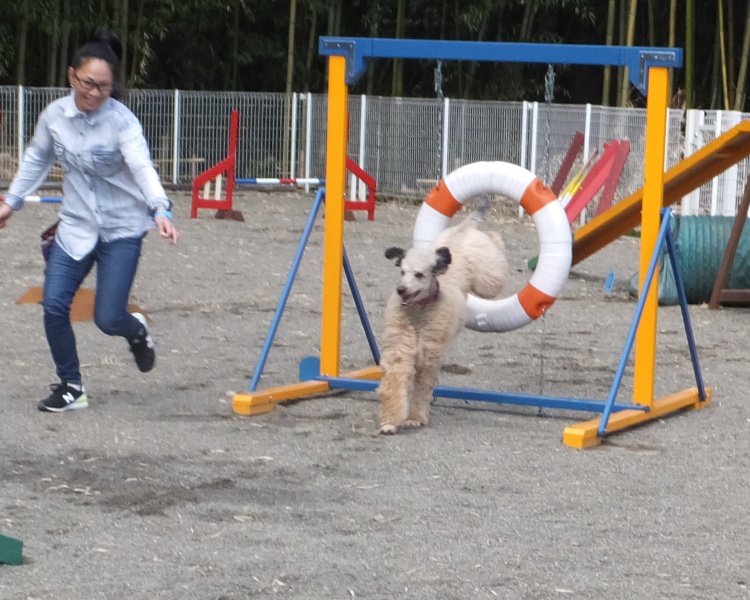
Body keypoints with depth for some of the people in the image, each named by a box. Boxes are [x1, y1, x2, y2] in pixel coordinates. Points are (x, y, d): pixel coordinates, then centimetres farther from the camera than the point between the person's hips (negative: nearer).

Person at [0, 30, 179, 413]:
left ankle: (136, 331, 31)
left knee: (108, 319, -8)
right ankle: (71, 387, 11)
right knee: (53, 305, -8)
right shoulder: (54, 115, -5)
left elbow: (142, 167, -32)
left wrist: (160, 211, -47)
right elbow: (36, 160, 13)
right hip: (76, 226, 4)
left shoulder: (122, 121, -18)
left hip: (121, 229, -4)